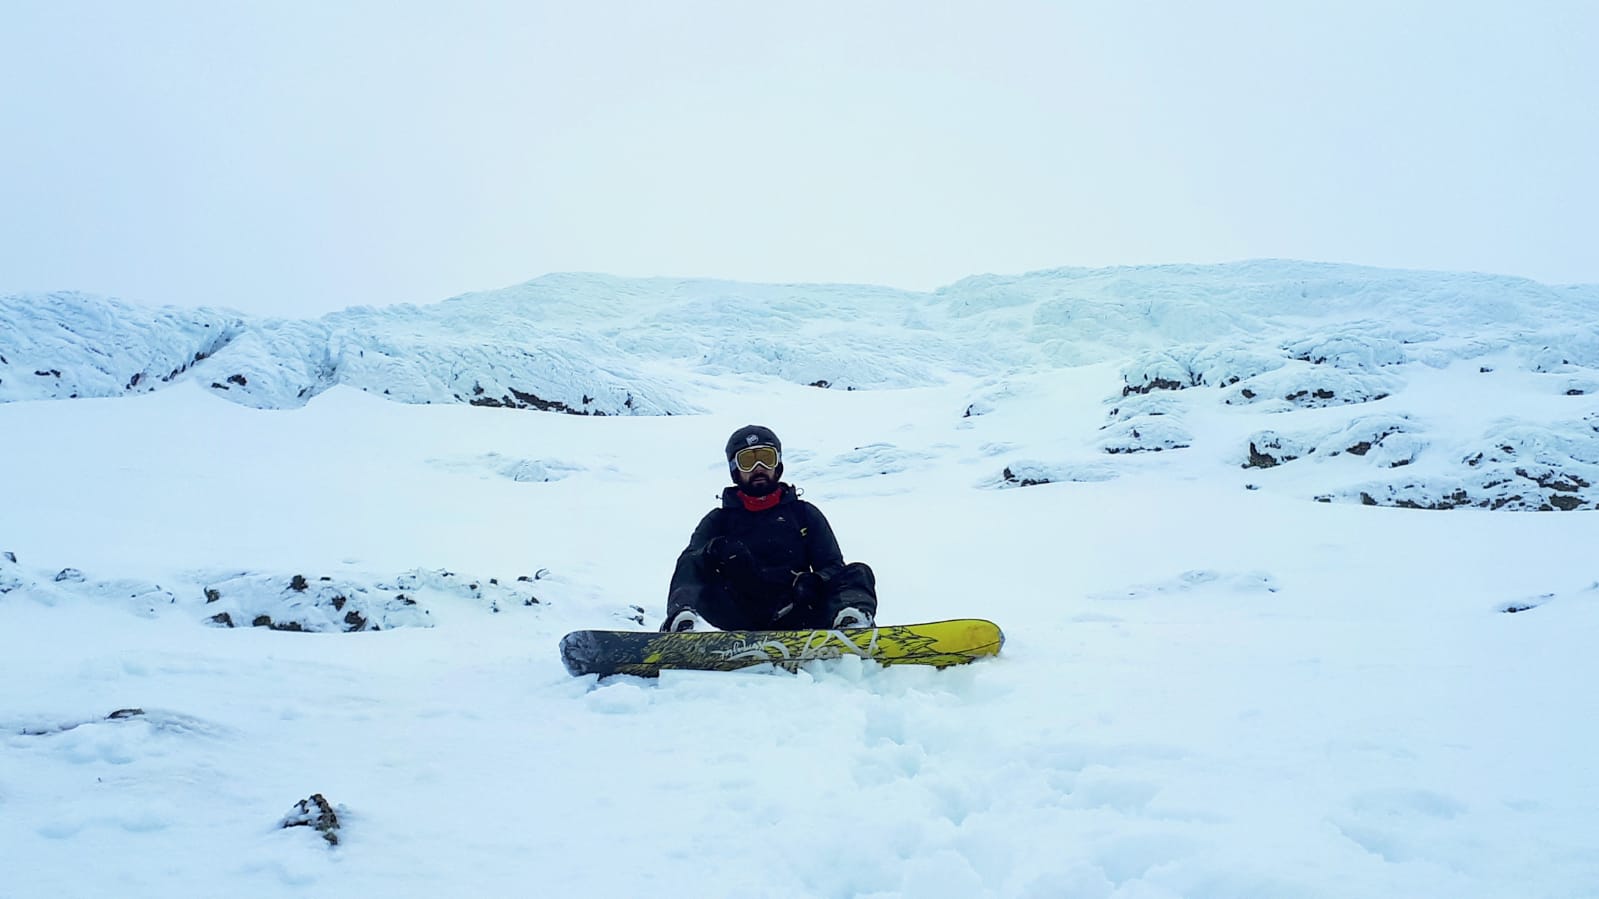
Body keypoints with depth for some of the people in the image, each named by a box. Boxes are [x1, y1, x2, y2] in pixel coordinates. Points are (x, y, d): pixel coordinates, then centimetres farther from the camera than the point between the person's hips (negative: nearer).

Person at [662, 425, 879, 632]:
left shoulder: (804, 514, 23)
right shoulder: (718, 520, 21)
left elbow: (833, 567, 14)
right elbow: (689, 561, 5)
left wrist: (814, 582, -12)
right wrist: (710, 554, -20)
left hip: (792, 614, 1)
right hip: (738, 616, -1)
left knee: (858, 573, -18)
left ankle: (851, 622, -52)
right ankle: (685, 619, -49)